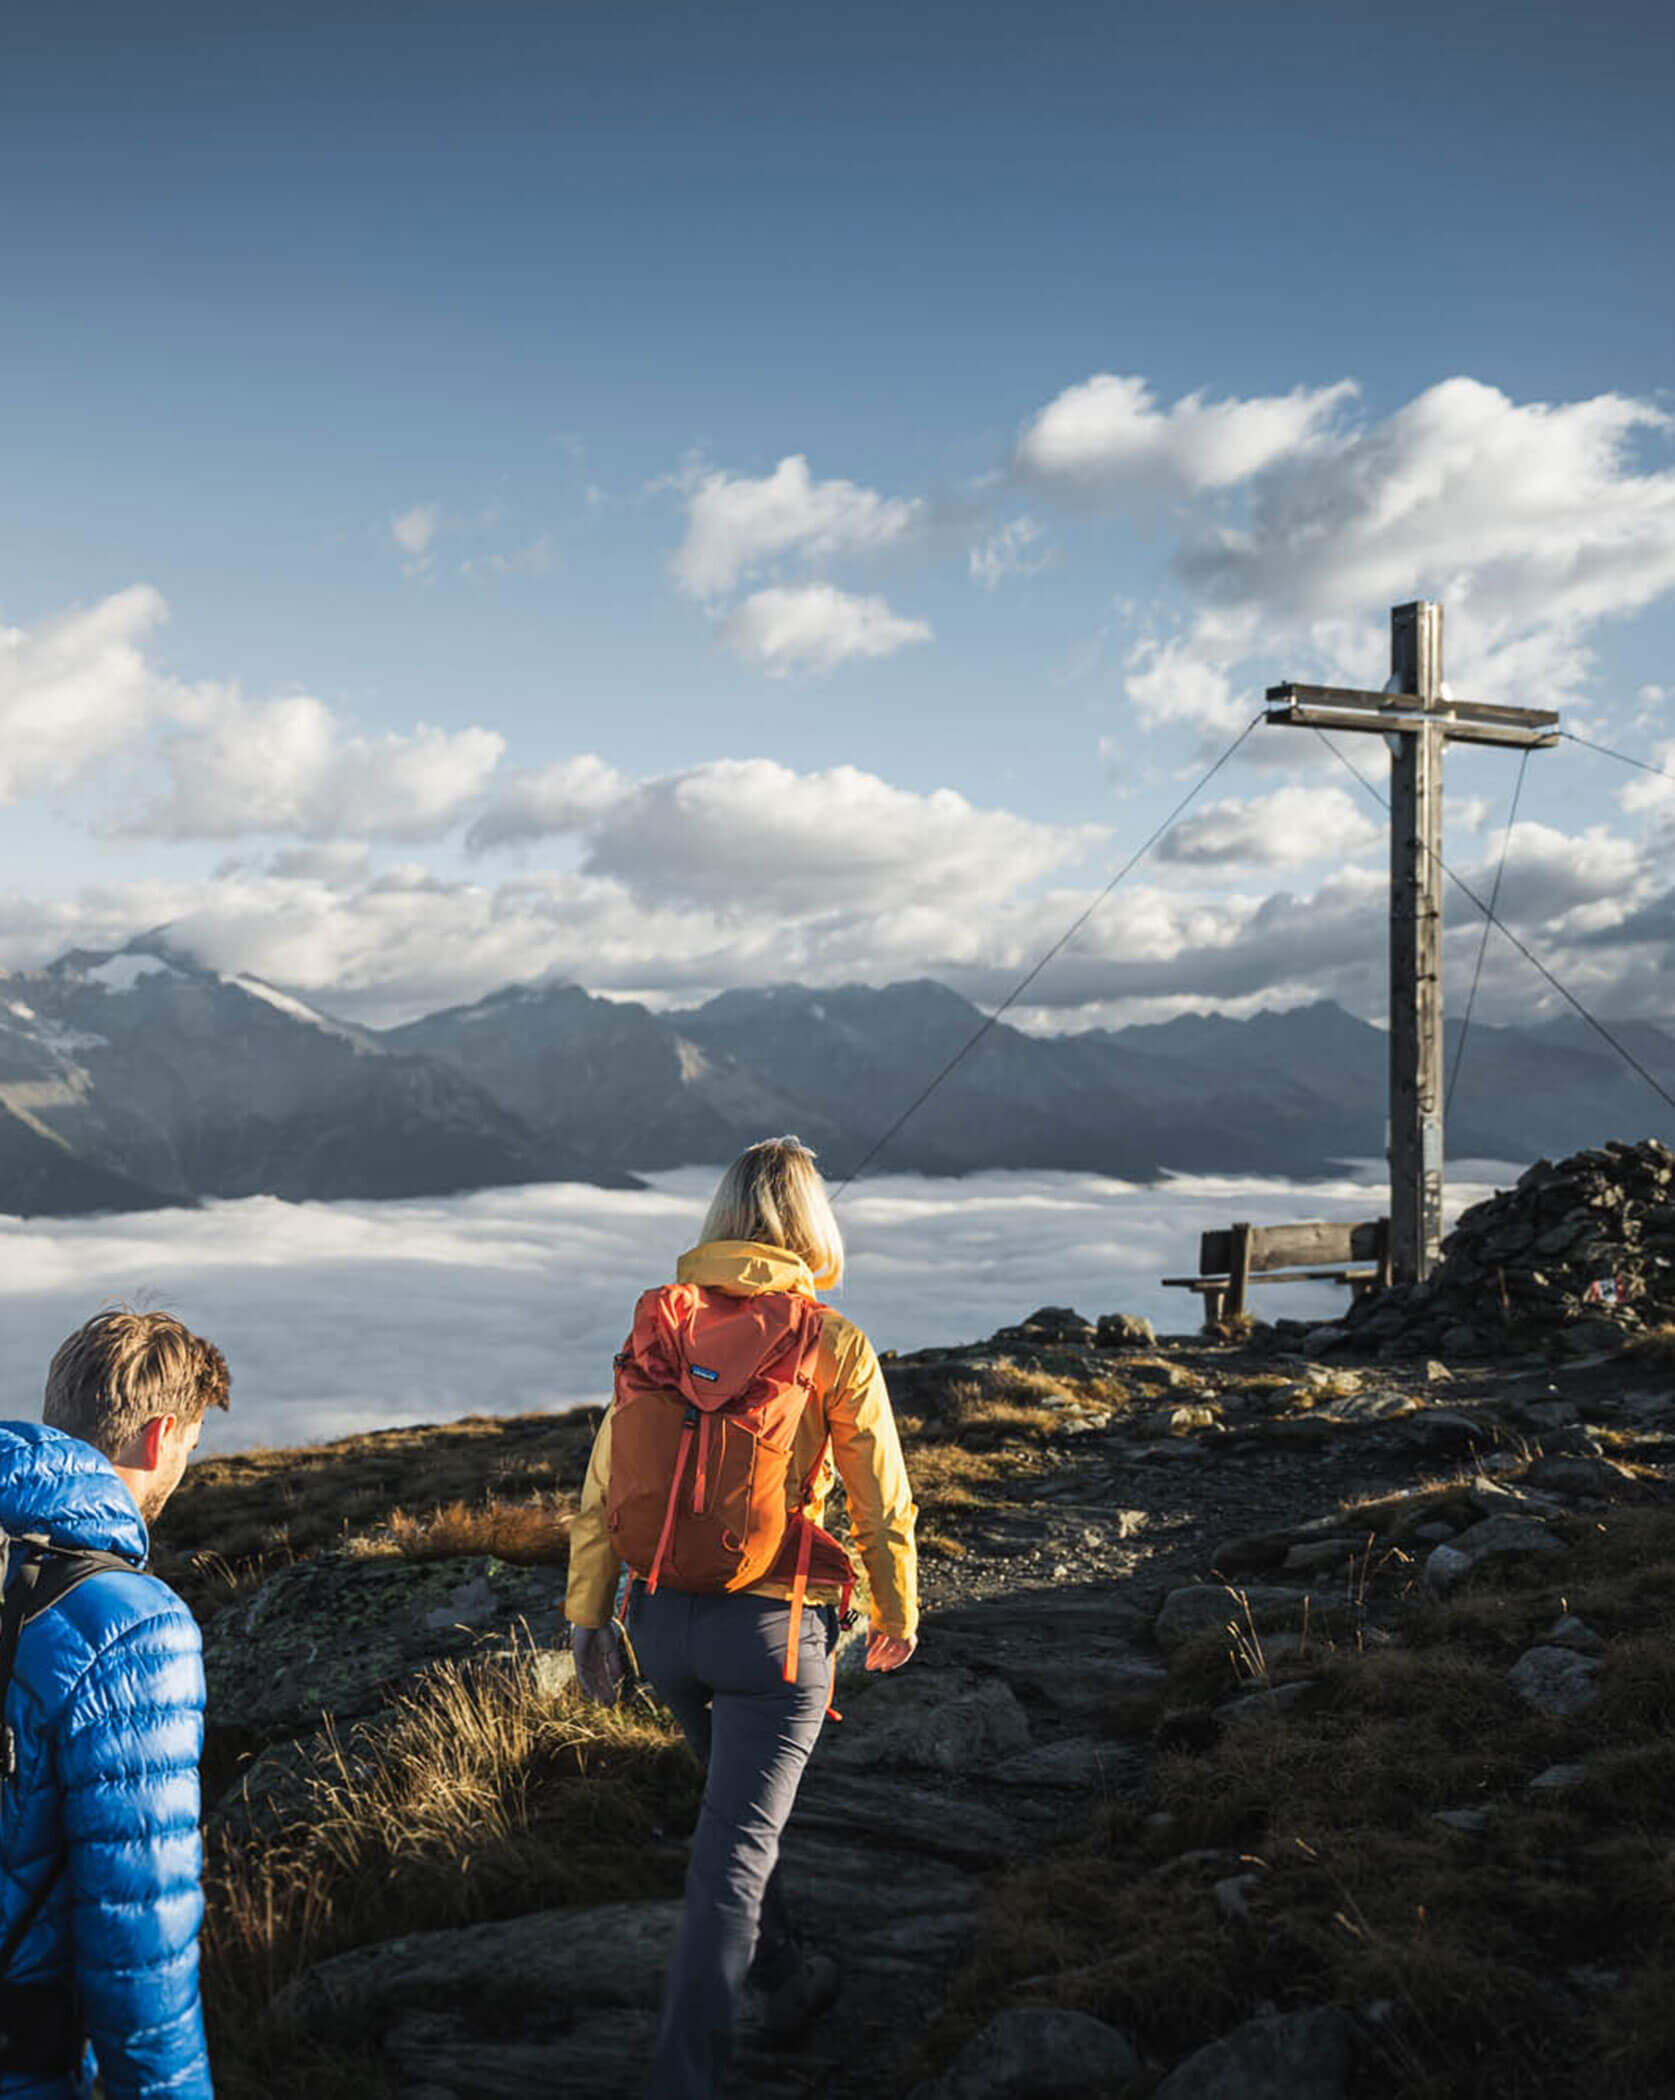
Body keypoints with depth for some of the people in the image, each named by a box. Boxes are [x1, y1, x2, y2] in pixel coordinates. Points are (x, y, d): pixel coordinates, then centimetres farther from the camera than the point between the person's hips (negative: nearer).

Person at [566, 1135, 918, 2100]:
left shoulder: (661, 1327, 0)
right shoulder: (834, 1344, -10)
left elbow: (604, 1489, 1)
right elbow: (883, 1505, -4)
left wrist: (591, 1617, 11)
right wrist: (898, 1615, 11)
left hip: (665, 1618, 5)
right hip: (771, 1625, -5)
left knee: (741, 1801, 27)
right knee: (731, 1859, 1)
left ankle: (789, 1981, 42)